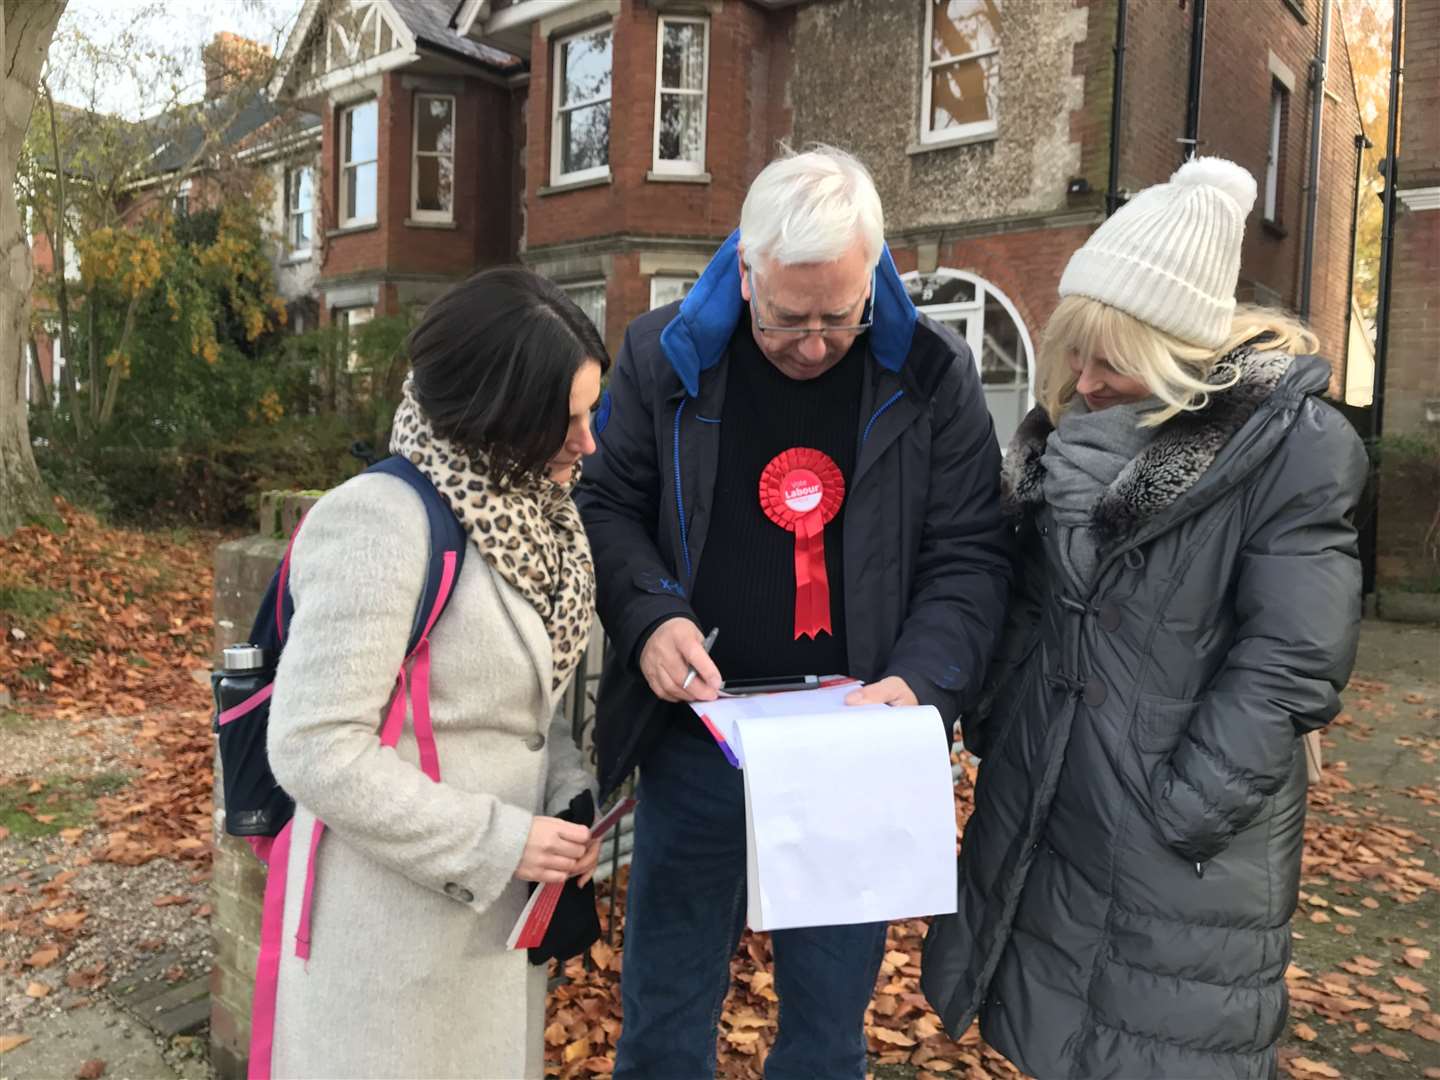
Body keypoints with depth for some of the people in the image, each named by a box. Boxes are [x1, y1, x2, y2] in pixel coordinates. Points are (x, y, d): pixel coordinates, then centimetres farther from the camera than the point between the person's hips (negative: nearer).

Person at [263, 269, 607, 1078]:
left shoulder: (535, 510, 1)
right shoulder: (384, 523, -23)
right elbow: (317, 748, -23)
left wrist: (567, 795, -5)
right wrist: (497, 840, -20)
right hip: (396, 922, -7)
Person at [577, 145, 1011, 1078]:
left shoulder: (932, 375, -6)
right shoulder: (666, 355, -4)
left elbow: (969, 556, -3)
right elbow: (605, 504, 3)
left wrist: (922, 681, -19)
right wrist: (651, 617, -15)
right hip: (698, 740, 1)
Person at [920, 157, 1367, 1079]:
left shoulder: (1292, 444, -14)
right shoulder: (1072, 428, 5)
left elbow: (1289, 663, -17)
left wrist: (1176, 817, -16)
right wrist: (994, 730, 5)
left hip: (1183, 849, -5)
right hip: (1041, 813, 6)